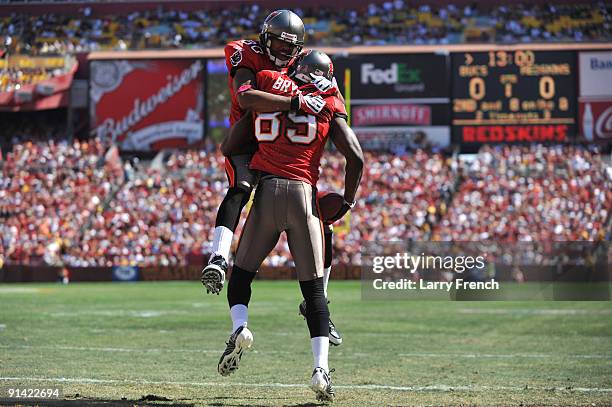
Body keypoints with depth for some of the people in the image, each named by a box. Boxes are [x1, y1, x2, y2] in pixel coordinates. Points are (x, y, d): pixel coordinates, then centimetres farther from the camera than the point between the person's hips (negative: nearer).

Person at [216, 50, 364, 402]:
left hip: (266, 191, 0)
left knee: (242, 274, 16)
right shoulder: (329, 105, 10)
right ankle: (321, 367, -8)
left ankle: (239, 328, -12)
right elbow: (356, 158, 2)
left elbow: (229, 147, 12)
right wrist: (347, 203, 14)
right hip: (303, 193, 0)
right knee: (314, 289, 5)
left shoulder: (265, 87, 12)